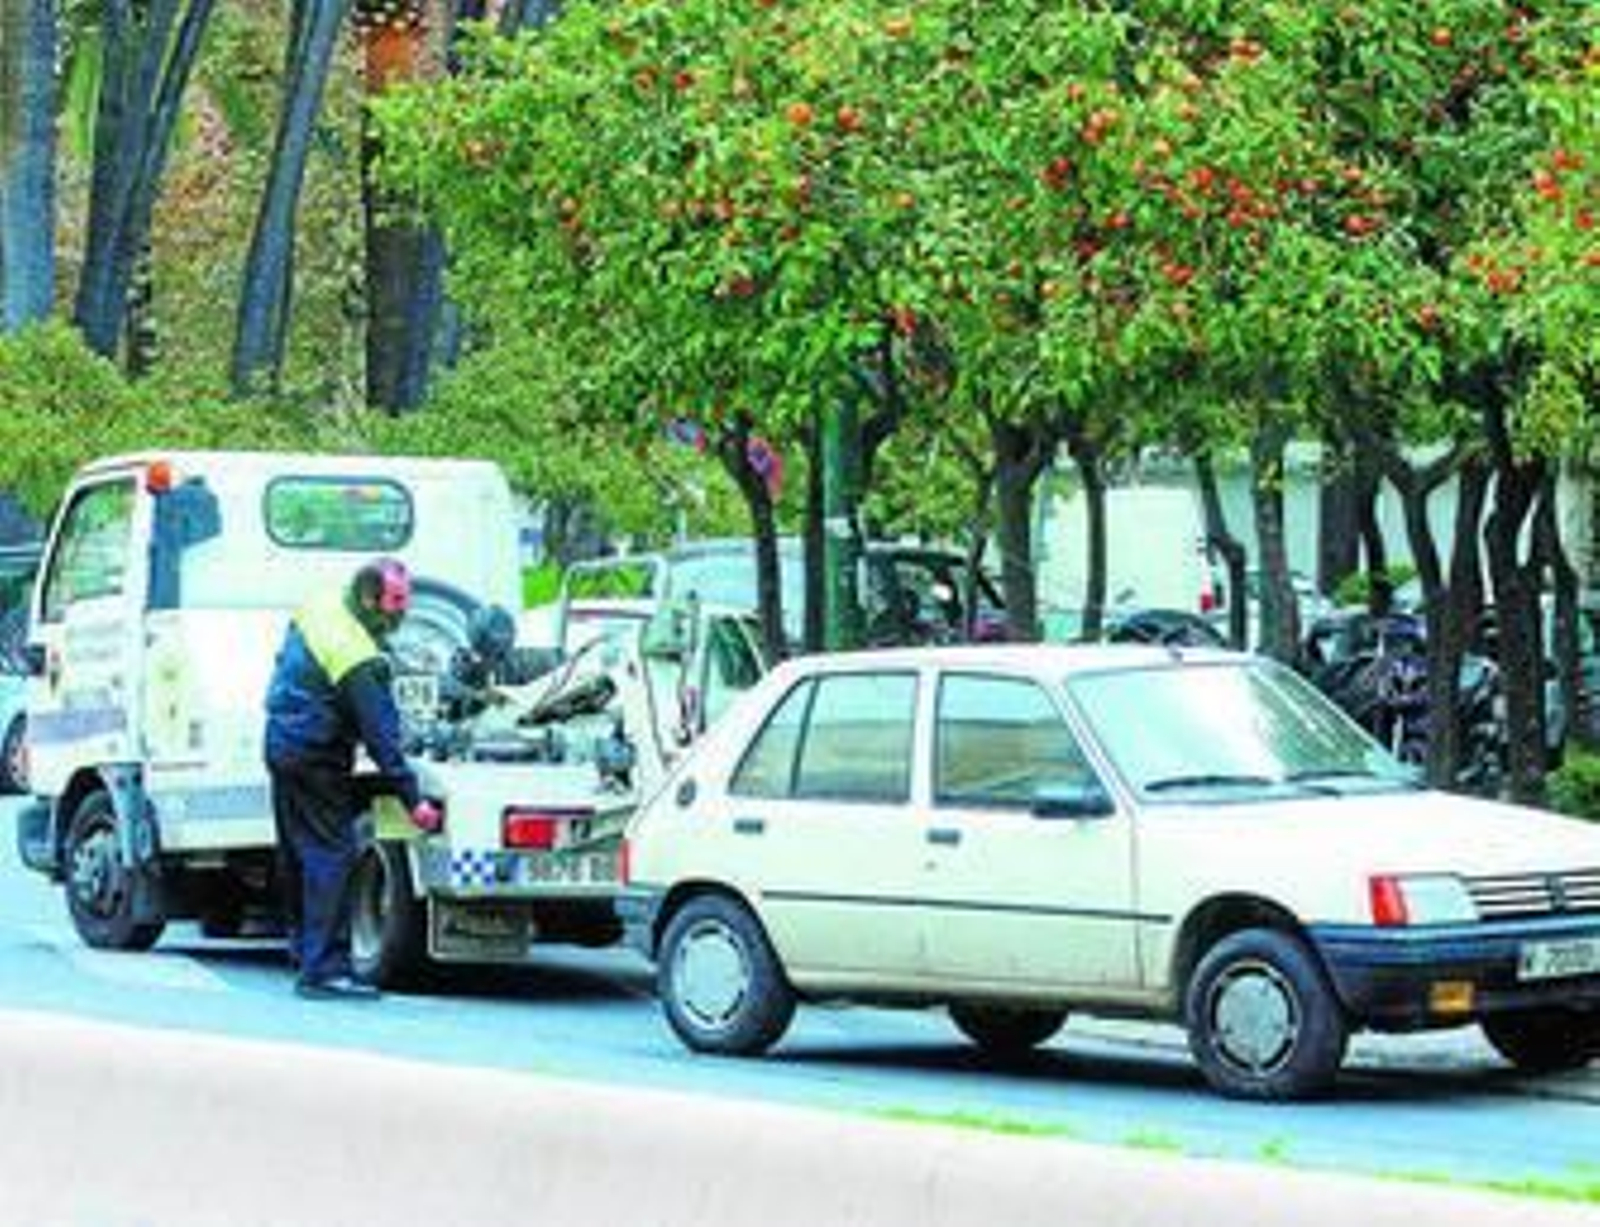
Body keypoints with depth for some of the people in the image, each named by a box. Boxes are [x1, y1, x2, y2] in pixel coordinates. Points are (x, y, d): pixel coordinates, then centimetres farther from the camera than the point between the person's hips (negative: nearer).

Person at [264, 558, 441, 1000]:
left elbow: (286, 663, 19)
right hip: (316, 760, -9)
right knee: (333, 856, -8)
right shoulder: (360, 662, -26)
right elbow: (382, 737, -23)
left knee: (297, 853, 21)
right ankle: (324, 970, -10)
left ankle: (304, 940, 36)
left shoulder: (318, 609, 0)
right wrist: (413, 800, -19)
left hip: (281, 743, 9)